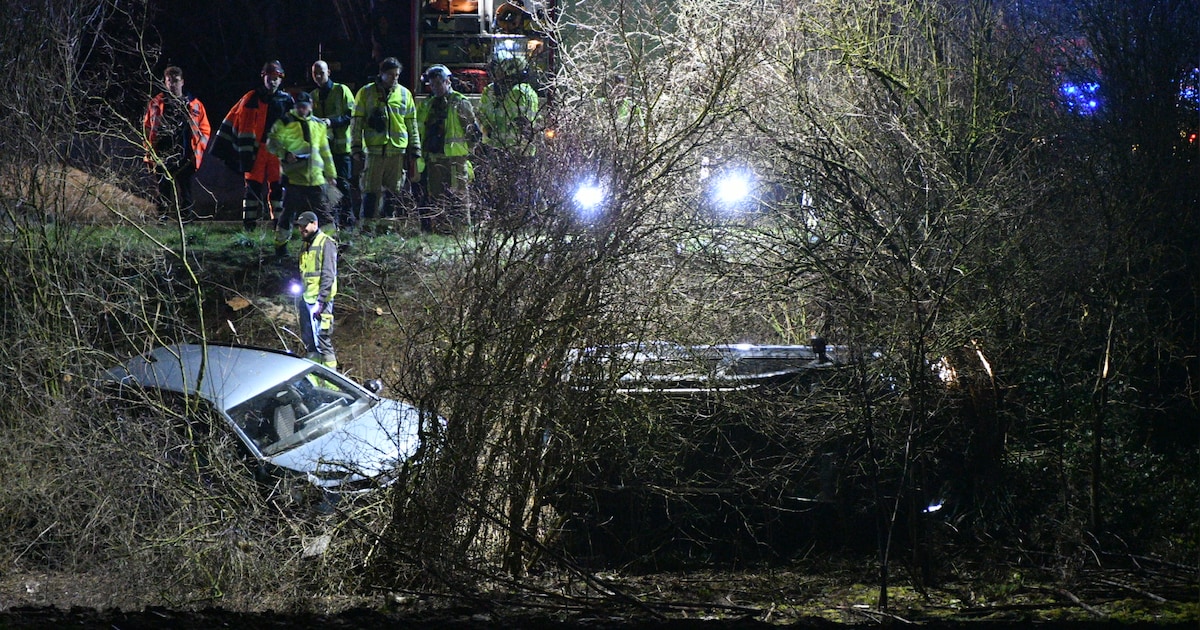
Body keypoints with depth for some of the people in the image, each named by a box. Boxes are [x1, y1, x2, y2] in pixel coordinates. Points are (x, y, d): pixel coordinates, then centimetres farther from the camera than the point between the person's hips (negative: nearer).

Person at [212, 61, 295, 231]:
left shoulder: (286, 100, 8)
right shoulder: (252, 99, -1)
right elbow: (234, 120, 1)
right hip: (256, 150, -2)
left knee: (278, 186, 3)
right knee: (253, 185, 0)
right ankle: (249, 221, 4)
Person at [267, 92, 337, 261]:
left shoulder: (319, 125, 16)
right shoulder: (285, 123, 2)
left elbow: (325, 150, 25)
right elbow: (272, 143, -1)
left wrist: (330, 172, 25)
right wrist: (284, 154, -19)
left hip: (315, 177, 3)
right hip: (293, 176, -3)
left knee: (323, 211, 4)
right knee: (288, 211, 0)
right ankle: (280, 246, 12)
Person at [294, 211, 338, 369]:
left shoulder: (325, 243, -10)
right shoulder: (305, 245, 17)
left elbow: (328, 275, -16)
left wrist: (320, 302, -20)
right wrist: (298, 299, 18)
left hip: (319, 301, -8)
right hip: (305, 300, 8)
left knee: (321, 340, -9)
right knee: (308, 340, 12)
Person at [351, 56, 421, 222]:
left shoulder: (404, 94, 11)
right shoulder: (366, 93, 4)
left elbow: (412, 125, 15)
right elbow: (356, 122, 4)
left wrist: (414, 150, 11)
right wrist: (357, 148, -2)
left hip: (398, 151, 2)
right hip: (374, 151, -2)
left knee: (395, 191, 5)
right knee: (371, 192, -3)